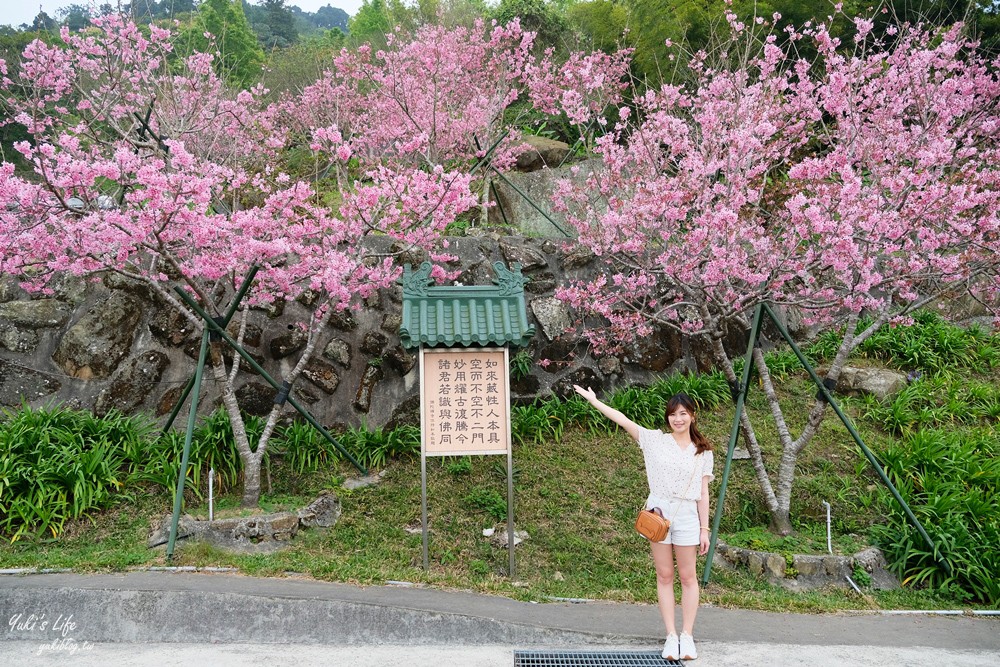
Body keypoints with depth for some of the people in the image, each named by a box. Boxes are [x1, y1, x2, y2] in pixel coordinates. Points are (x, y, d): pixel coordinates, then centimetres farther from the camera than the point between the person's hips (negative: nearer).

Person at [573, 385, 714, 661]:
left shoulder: (702, 451, 3)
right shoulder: (656, 440, 1)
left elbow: (703, 492, 3)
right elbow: (624, 421, -4)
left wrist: (704, 528, 1)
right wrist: (593, 400, -9)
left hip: (687, 515, 0)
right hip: (658, 513, 0)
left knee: (688, 577, 4)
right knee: (664, 576, 6)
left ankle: (687, 636, 13)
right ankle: (671, 636, 13)